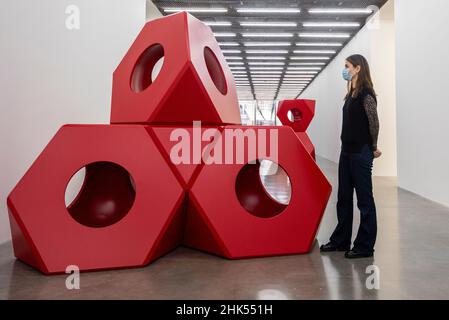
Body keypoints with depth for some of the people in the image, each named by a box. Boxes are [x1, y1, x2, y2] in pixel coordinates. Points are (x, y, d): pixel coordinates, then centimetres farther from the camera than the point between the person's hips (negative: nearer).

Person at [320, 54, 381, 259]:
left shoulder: (366, 94, -12)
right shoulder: (351, 94, 14)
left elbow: (374, 123, -12)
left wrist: (373, 148, -3)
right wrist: (347, 145, 12)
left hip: (361, 153, -9)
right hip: (347, 151, 9)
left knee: (364, 198, 0)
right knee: (344, 197, 14)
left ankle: (365, 246, 11)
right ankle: (341, 240, 25)